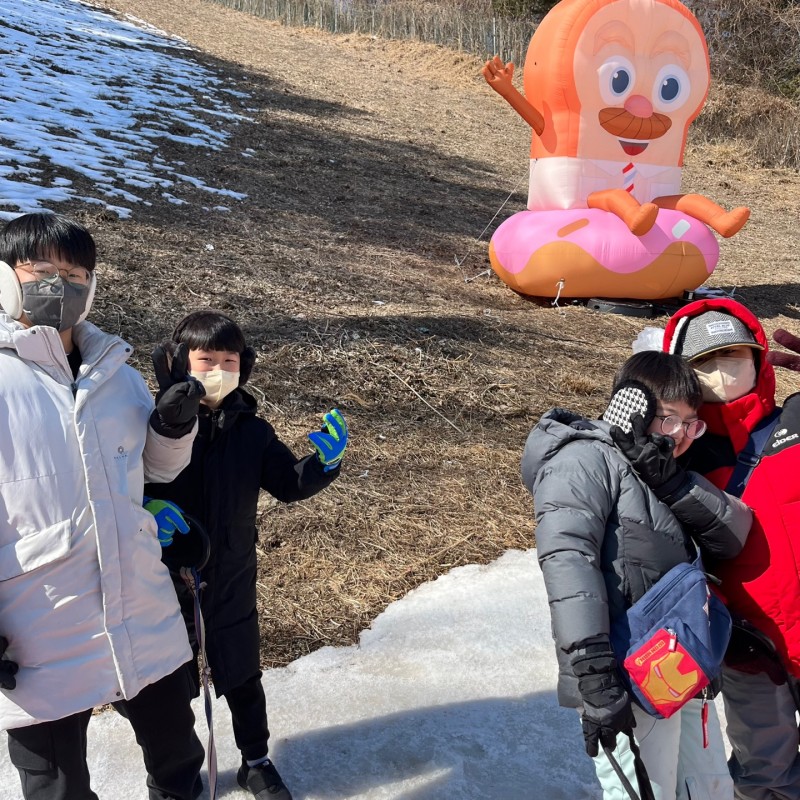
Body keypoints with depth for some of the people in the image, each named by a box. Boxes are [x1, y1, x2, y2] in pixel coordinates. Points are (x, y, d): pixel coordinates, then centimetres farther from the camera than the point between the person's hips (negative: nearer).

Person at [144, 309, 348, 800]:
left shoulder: (252, 431, -6)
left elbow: (290, 483, -2)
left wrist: (325, 462, -20)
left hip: (231, 581, 2)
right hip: (165, 580, -1)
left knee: (243, 677, 19)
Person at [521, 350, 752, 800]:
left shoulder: (657, 472, 16)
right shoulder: (586, 459, -11)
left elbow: (734, 535, 4)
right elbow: (567, 562, -24)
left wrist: (671, 482, -12)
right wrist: (596, 678, -30)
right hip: (627, 684, -8)